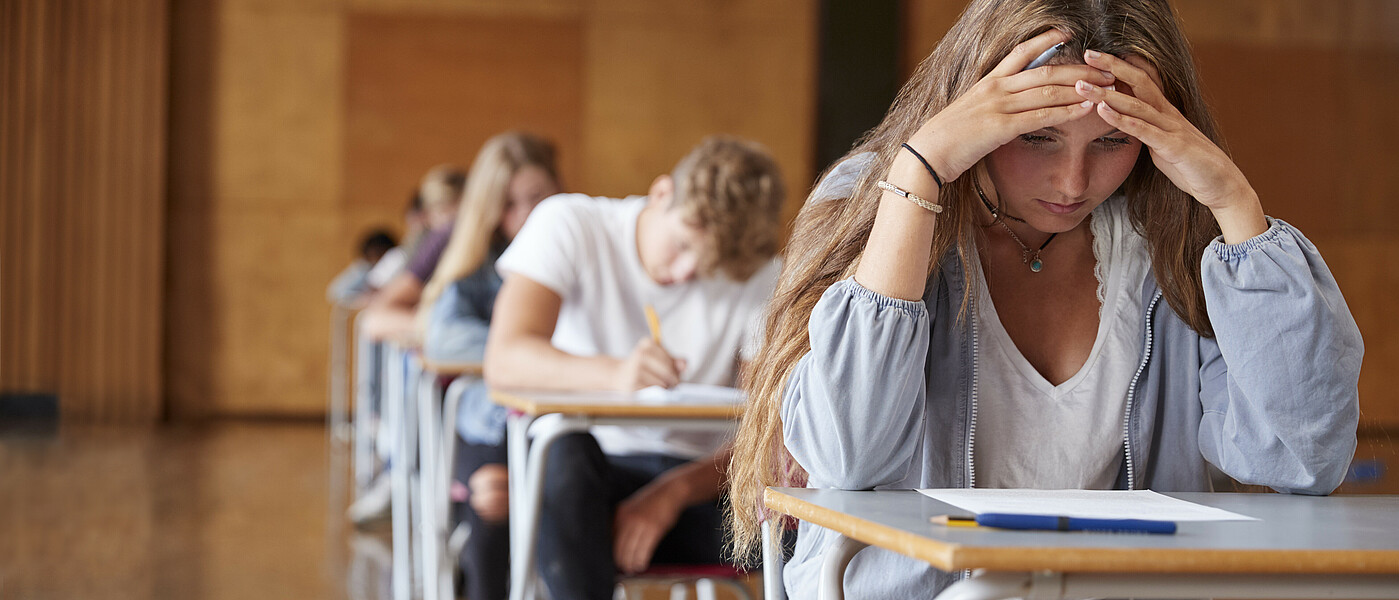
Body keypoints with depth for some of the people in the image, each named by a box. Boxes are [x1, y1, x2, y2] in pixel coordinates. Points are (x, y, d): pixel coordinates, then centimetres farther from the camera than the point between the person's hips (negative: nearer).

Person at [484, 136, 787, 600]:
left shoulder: (760, 278, 0)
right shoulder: (570, 226, -6)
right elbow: (504, 360, -21)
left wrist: (673, 492, -26)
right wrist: (614, 374, -41)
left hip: (695, 478, 1)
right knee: (563, 450, -38)